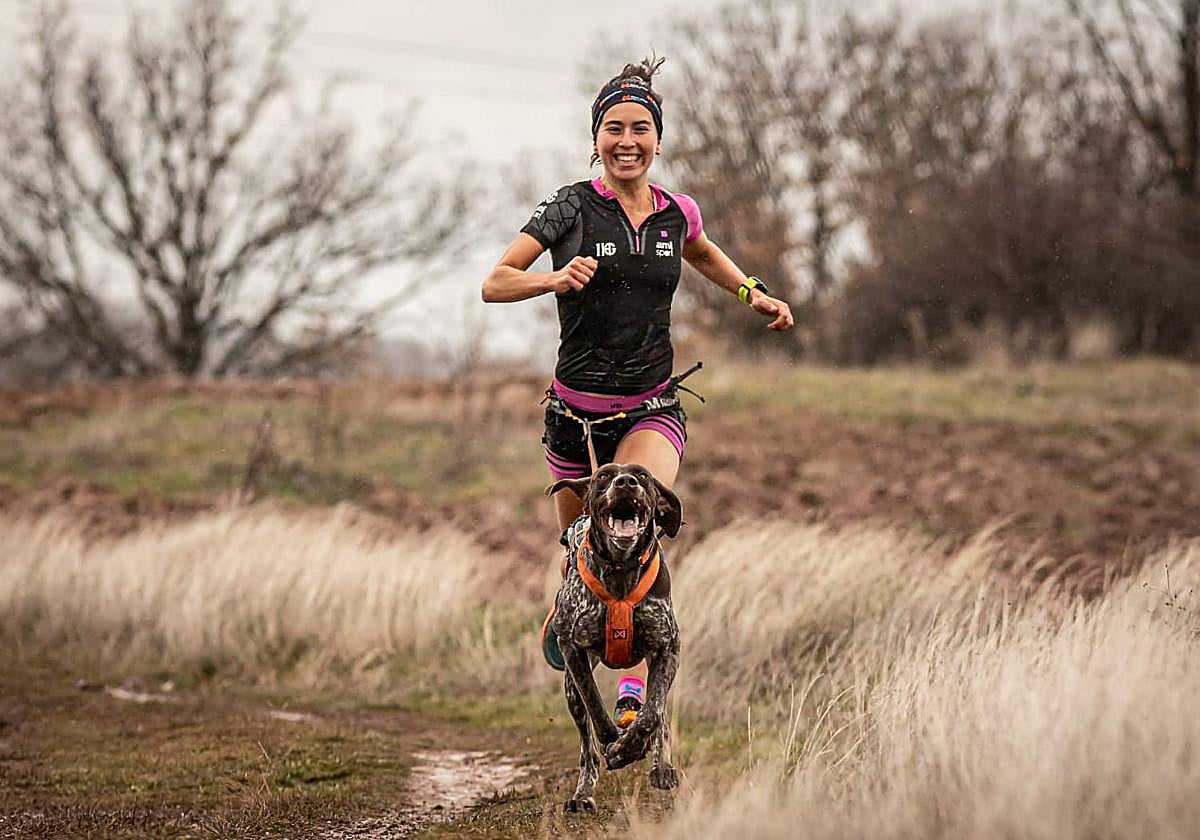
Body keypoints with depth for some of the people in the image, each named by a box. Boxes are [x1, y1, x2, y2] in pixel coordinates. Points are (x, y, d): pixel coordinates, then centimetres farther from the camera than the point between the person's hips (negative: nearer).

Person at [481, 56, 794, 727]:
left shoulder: (678, 213, 2)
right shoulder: (571, 208, -8)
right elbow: (495, 284, -11)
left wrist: (753, 292, 12)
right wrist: (555, 278, -29)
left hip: (653, 409, 0)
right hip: (577, 410, 0)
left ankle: (637, 684, -24)